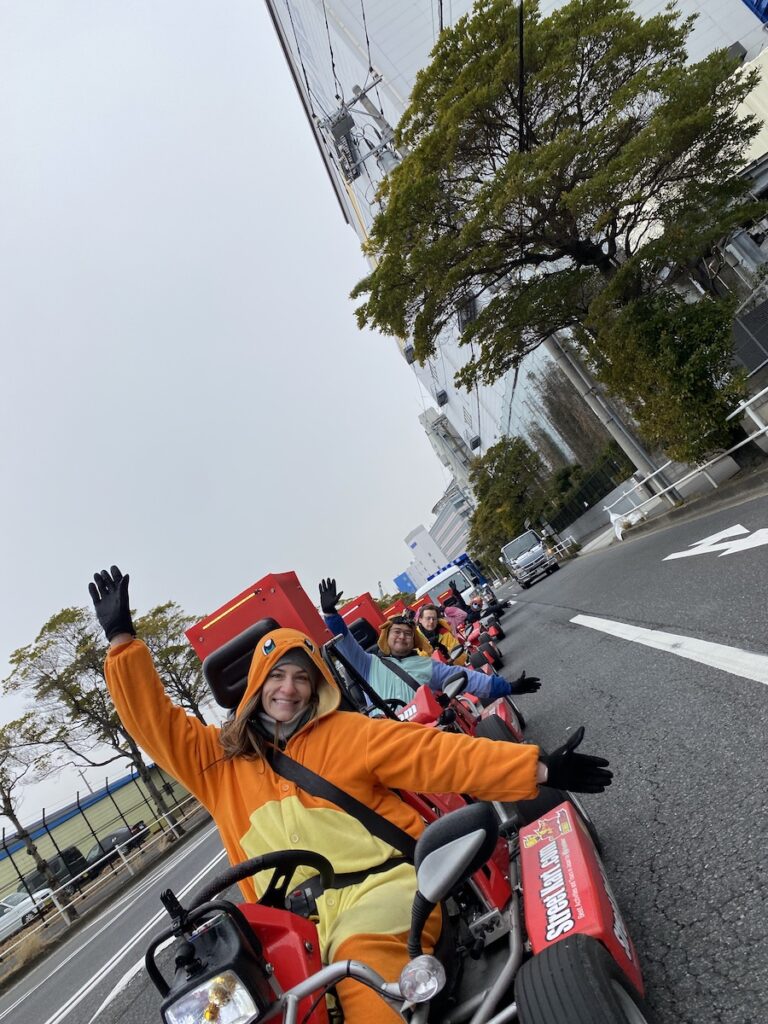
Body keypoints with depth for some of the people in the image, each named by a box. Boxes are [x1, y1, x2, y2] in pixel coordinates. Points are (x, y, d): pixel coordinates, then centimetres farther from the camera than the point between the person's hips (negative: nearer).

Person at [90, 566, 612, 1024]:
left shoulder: (345, 733, 4)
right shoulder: (220, 758, 13)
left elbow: (440, 755, -3)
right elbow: (153, 721, 7)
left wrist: (537, 767, -10)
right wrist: (122, 638, 0)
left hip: (381, 884, -2)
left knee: (364, 964, -33)